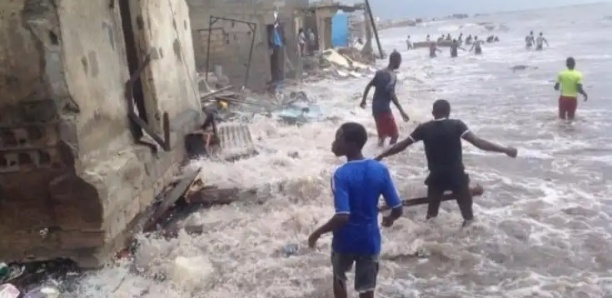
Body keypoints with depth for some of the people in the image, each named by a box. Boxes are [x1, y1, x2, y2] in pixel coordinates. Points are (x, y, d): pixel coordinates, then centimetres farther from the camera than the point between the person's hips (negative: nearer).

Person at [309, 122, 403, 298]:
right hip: (370, 240, 3)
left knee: (339, 276, 27)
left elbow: (342, 217, -29)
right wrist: (390, 219, 18)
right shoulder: (381, 170, -8)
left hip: (345, 240, -3)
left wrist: (318, 233, -14)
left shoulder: (341, 175, -22)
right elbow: (397, 209, -5)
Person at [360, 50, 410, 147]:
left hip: (375, 107, 9)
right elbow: (391, 94, -27)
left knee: (383, 133, 23)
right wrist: (401, 111, -28)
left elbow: (368, 86, 14)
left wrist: (363, 100, 26)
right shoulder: (392, 76, -17)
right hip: (384, 109, -9)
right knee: (394, 135, 0)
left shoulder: (379, 73, 8)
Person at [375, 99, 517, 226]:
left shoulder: (424, 128, -2)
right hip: (456, 175, -2)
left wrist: (380, 156, 14)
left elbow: (402, 145, 3)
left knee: (432, 211, 20)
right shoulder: (456, 125, -8)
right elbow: (478, 142, -18)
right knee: (467, 212, 15)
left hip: (436, 177, 2)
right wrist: (505, 150, -16)